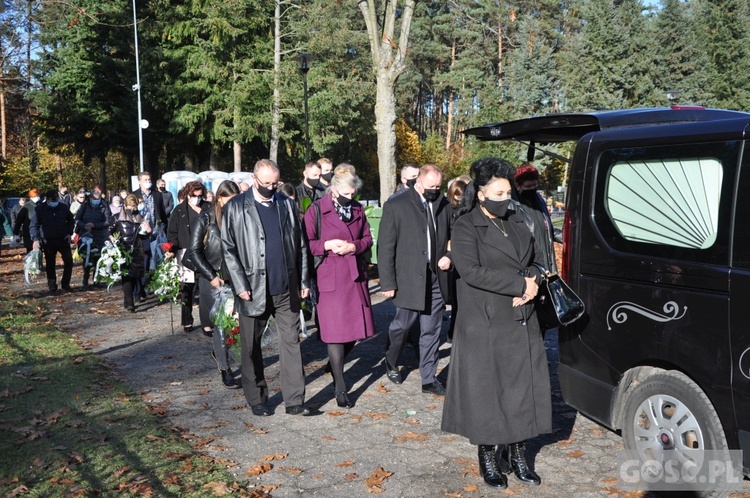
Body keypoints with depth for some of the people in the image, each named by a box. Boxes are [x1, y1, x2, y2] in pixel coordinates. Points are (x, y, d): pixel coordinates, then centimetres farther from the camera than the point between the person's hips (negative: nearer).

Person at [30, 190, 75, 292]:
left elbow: (70, 220, 16)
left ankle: (65, 283, 8)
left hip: (63, 239, 1)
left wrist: (69, 233, 4)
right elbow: (33, 226, -5)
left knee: (68, 260, -4)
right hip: (48, 241, -1)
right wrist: (35, 239, -17)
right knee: (50, 264, 6)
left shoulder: (64, 207, 0)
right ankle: (52, 285, 18)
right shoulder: (40, 209, -6)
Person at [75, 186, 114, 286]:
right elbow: (77, 219, 6)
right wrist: (84, 226, -14)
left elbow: (108, 222, -8)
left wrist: (94, 225, -19)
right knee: (86, 258, -2)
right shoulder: (85, 206, 6)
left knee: (98, 258, 0)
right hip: (85, 235, 1)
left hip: (100, 237, -1)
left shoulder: (104, 207, 0)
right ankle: (86, 277, 14)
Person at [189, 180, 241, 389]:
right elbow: (195, 251, -3)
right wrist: (212, 276, -10)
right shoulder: (207, 219, -3)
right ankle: (225, 369, 10)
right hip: (212, 279, -3)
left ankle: (217, 350, 33)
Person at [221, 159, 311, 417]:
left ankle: (294, 400, 8)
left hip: (286, 289, 2)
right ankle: (257, 399, 24)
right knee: (251, 347, 9)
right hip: (253, 290, -2)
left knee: (291, 343, 2)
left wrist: (303, 281, 6)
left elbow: (300, 245, 11)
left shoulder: (287, 205, 10)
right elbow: (228, 250, -3)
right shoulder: (236, 208, 0)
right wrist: (241, 286, -10)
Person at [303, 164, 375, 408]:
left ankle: (335, 363, 39)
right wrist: (326, 245, -19)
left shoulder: (358, 209, 9)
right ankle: (340, 388, 7)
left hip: (356, 277, 5)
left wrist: (355, 246, -6)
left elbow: (368, 238, 14)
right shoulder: (316, 211, -5)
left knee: (356, 328, 10)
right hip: (330, 278, -5)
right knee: (336, 332, -3)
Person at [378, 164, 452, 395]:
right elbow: (385, 247, -6)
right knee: (402, 325, 8)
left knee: (431, 331, 8)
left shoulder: (444, 205, 7)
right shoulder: (395, 205, -4)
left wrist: (450, 256, -1)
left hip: (436, 278, 3)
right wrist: (387, 283, -9)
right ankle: (391, 362, 37)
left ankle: (429, 379, 20)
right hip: (409, 278, -3)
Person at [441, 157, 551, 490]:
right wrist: (520, 284, -18)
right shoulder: (466, 228, -7)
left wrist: (531, 284, -6)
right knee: (487, 391, 3)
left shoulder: (517, 222, 12)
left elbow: (534, 260, 16)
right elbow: (471, 270, -19)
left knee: (523, 387, 9)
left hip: (522, 322, 6)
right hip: (485, 325, -6)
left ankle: (517, 453, 24)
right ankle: (488, 456, 18)